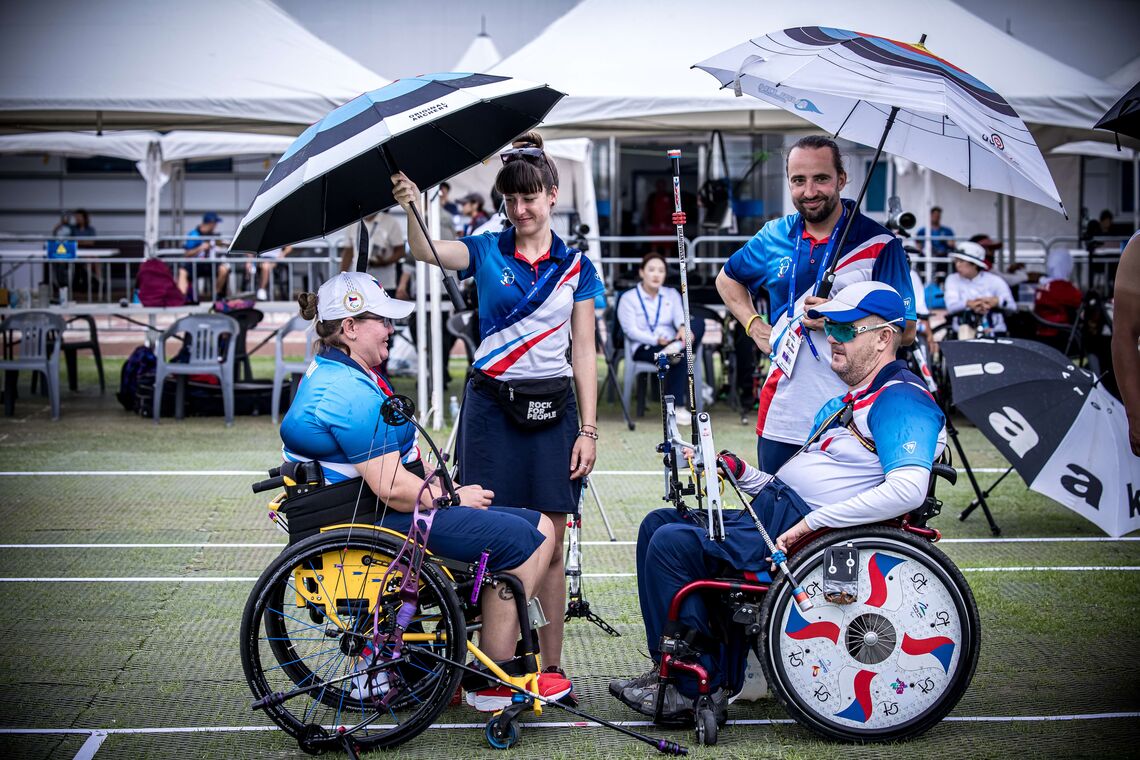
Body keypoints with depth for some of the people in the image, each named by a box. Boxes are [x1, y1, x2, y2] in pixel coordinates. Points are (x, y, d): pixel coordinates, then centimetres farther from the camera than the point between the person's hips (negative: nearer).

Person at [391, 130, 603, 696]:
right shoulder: (487, 251, 5)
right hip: (492, 404, -1)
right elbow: (425, 252, -15)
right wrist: (411, 208, -35)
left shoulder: (576, 266, 8)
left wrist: (589, 429, 1)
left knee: (549, 547, 4)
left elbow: (584, 352, 6)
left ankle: (551, 666, 14)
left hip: (553, 408, 1)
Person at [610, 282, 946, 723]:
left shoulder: (901, 400, -11)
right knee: (659, 524, 6)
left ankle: (696, 688, -9)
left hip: (811, 533, -11)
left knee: (673, 543, -20)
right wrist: (739, 472, 7)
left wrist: (810, 524, -26)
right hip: (773, 511, 11)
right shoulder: (840, 405, 22)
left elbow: (908, 488, -28)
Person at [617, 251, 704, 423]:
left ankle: (676, 347, -42)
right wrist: (657, 340, -24)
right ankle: (677, 407, -33)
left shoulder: (671, 294, 16)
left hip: (670, 342, 5)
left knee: (699, 323, -21)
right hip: (644, 349, -5)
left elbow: (679, 316, -3)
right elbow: (631, 331, -9)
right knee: (680, 356, -35)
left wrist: (683, 327, -28)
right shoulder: (628, 298, 2)